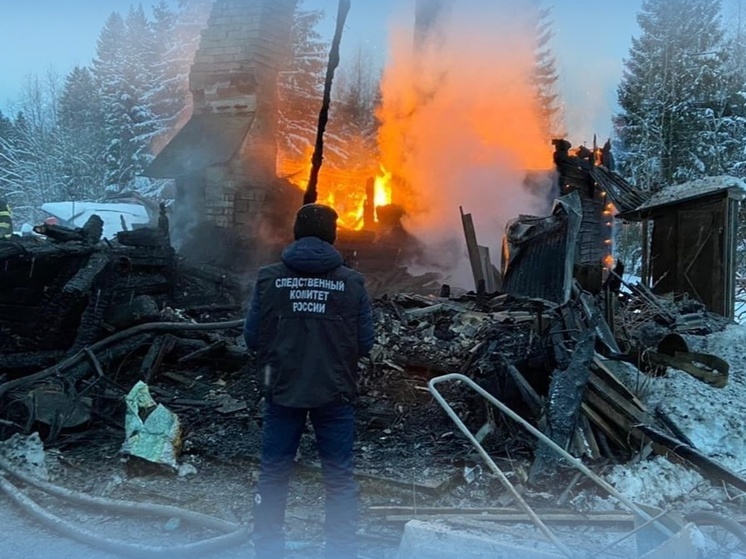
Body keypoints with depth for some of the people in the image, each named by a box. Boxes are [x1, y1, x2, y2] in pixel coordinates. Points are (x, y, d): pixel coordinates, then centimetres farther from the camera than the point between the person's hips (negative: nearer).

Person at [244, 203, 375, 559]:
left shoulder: (269, 277, -4)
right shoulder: (351, 282, -6)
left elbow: (252, 337, -2)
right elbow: (365, 343, -4)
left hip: (282, 390, 1)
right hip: (335, 392, -1)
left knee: (272, 473, 14)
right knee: (339, 477, 10)